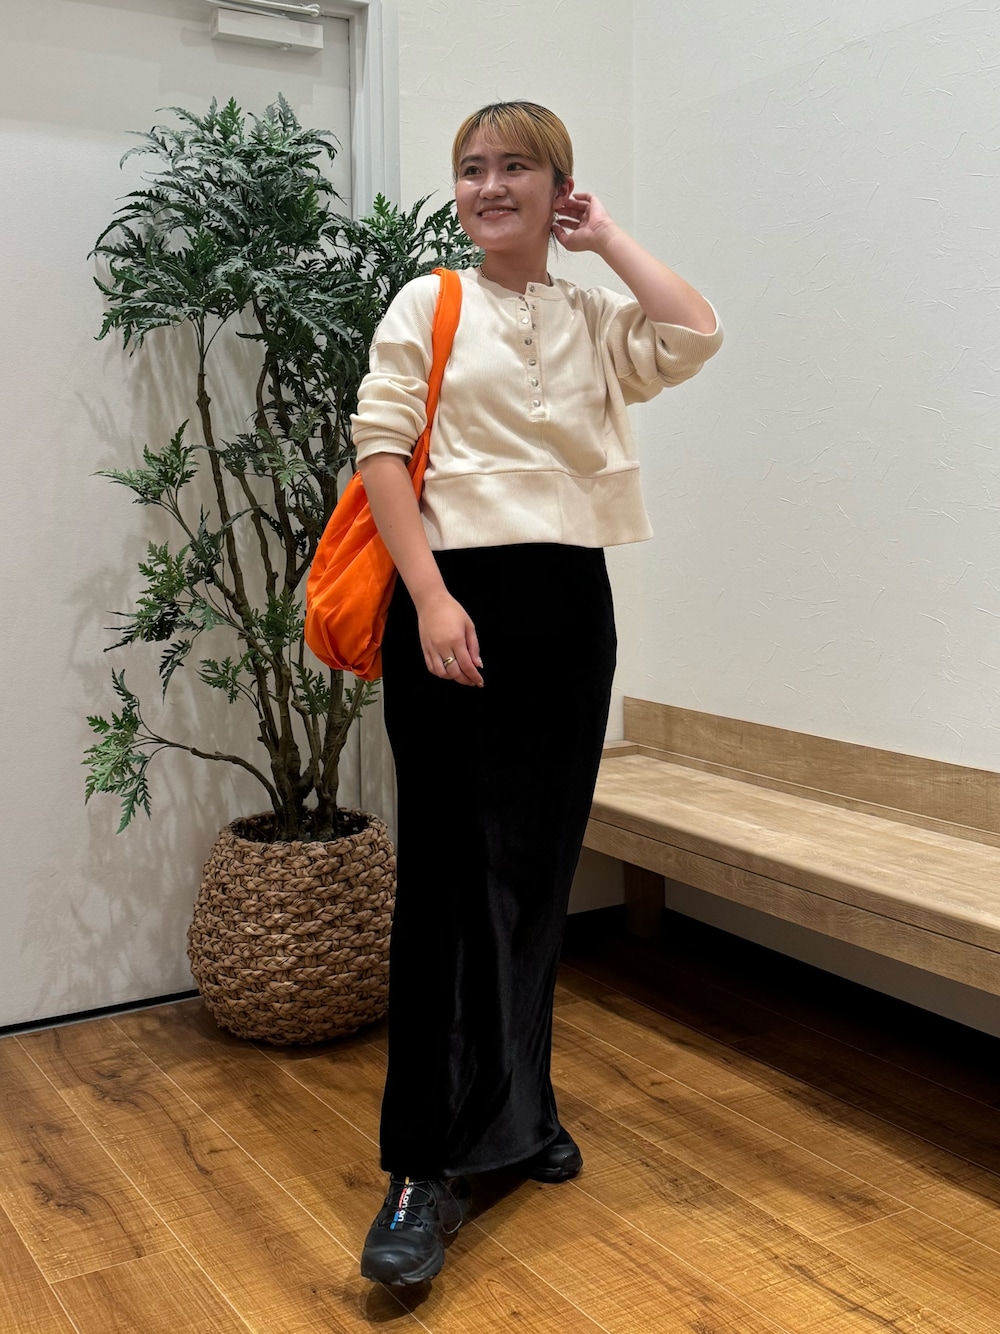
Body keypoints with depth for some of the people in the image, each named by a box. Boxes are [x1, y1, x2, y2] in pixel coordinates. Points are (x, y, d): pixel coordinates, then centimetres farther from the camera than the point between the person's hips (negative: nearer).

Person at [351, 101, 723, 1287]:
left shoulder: (594, 321, 13)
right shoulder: (427, 306, 5)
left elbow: (694, 337, -7)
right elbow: (380, 451, -4)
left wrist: (609, 241, 5)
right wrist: (432, 599, -15)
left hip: (571, 607, 4)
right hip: (455, 603, -3)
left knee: (538, 868, 11)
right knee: (446, 874, -4)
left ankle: (514, 1110, 29)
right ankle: (424, 1167, 3)